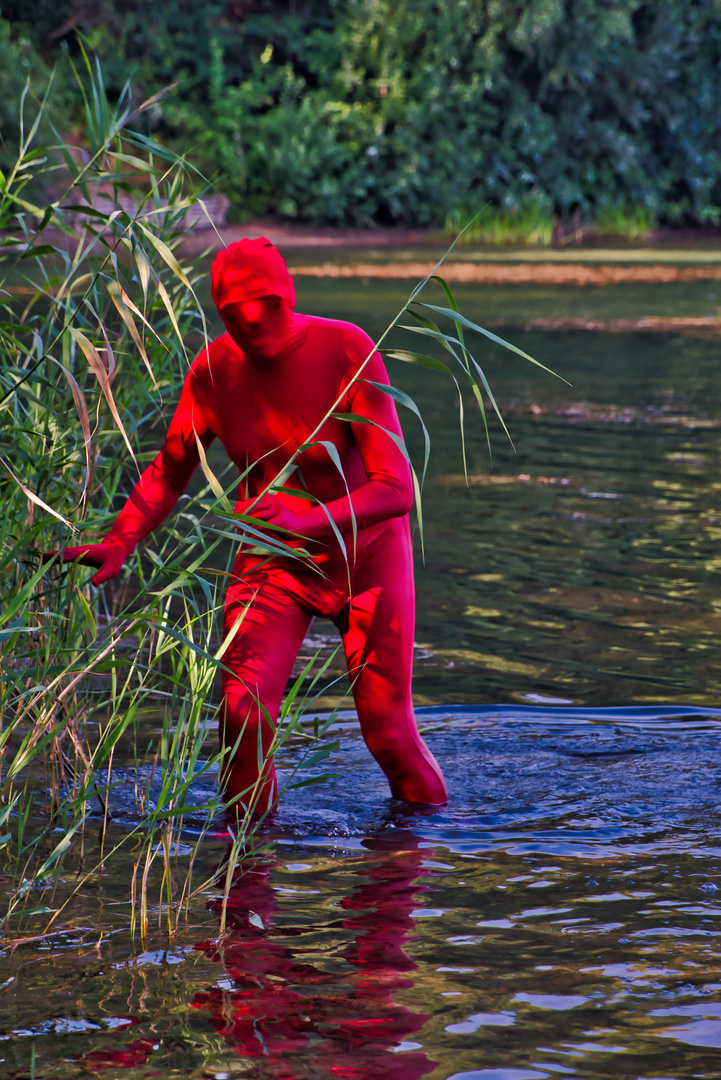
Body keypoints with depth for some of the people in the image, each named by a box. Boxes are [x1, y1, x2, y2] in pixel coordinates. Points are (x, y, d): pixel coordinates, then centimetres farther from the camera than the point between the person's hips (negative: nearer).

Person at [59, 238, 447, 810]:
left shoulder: (347, 350, -24)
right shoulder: (214, 369, -12)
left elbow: (396, 489, -28)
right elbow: (169, 469, 4)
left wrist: (303, 521, -43)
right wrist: (118, 544, -12)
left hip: (364, 549, -2)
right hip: (272, 558, 2)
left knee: (388, 726, -2)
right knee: (244, 708, -16)